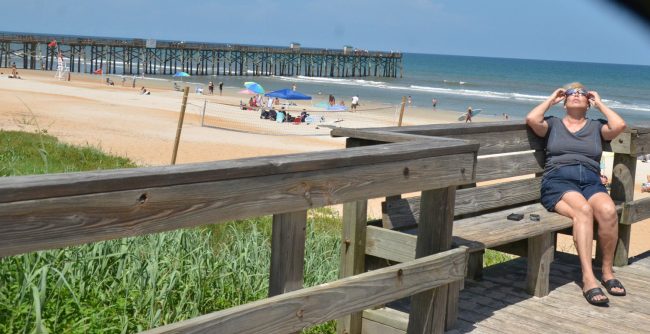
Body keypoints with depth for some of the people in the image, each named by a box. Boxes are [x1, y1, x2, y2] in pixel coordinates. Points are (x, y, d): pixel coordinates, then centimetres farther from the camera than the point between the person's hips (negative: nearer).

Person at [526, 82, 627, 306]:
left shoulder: (596, 126, 26)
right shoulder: (553, 124, 22)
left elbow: (619, 126, 4)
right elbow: (531, 119, 0)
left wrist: (600, 104, 18)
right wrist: (551, 100, 16)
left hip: (591, 181, 2)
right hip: (558, 181, -2)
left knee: (608, 211, -33)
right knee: (583, 209, -37)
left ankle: (607, 271, -16)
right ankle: (588, 279, -42)